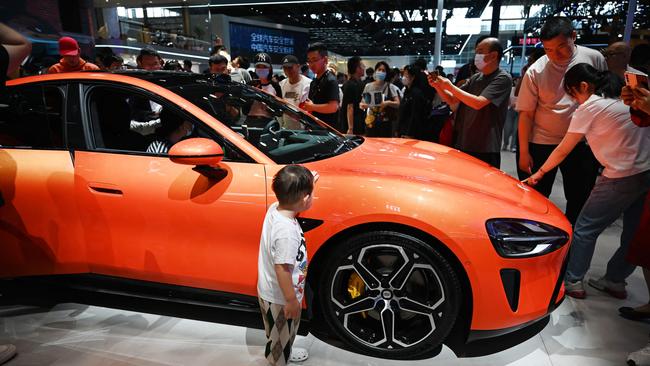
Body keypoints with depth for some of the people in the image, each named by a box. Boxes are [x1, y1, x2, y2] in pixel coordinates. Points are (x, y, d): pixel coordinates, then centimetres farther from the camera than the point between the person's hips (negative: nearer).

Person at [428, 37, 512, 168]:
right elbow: (453, 100, 14)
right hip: (462, 144, 7)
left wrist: (450, 86, -17)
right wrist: (438, 87, -4)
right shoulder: (475, 78, 12)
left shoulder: (503, 78, -9)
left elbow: (478, 103, -22)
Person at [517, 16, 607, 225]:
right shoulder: (535, 71, -10)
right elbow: (526, 114, -8)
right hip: (541, 144, -2)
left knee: (580, 200, 11)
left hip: (583, 144, 2)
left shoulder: (594, 58, -3)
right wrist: (524, 152, -10)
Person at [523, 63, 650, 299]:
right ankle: (614, 281, 28)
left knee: (585, 229, 5)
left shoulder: (590, 107, -8)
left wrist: (539, 173, 9)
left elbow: (563, 150, -2)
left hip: (622, 179, -8)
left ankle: (573, 282, 12)